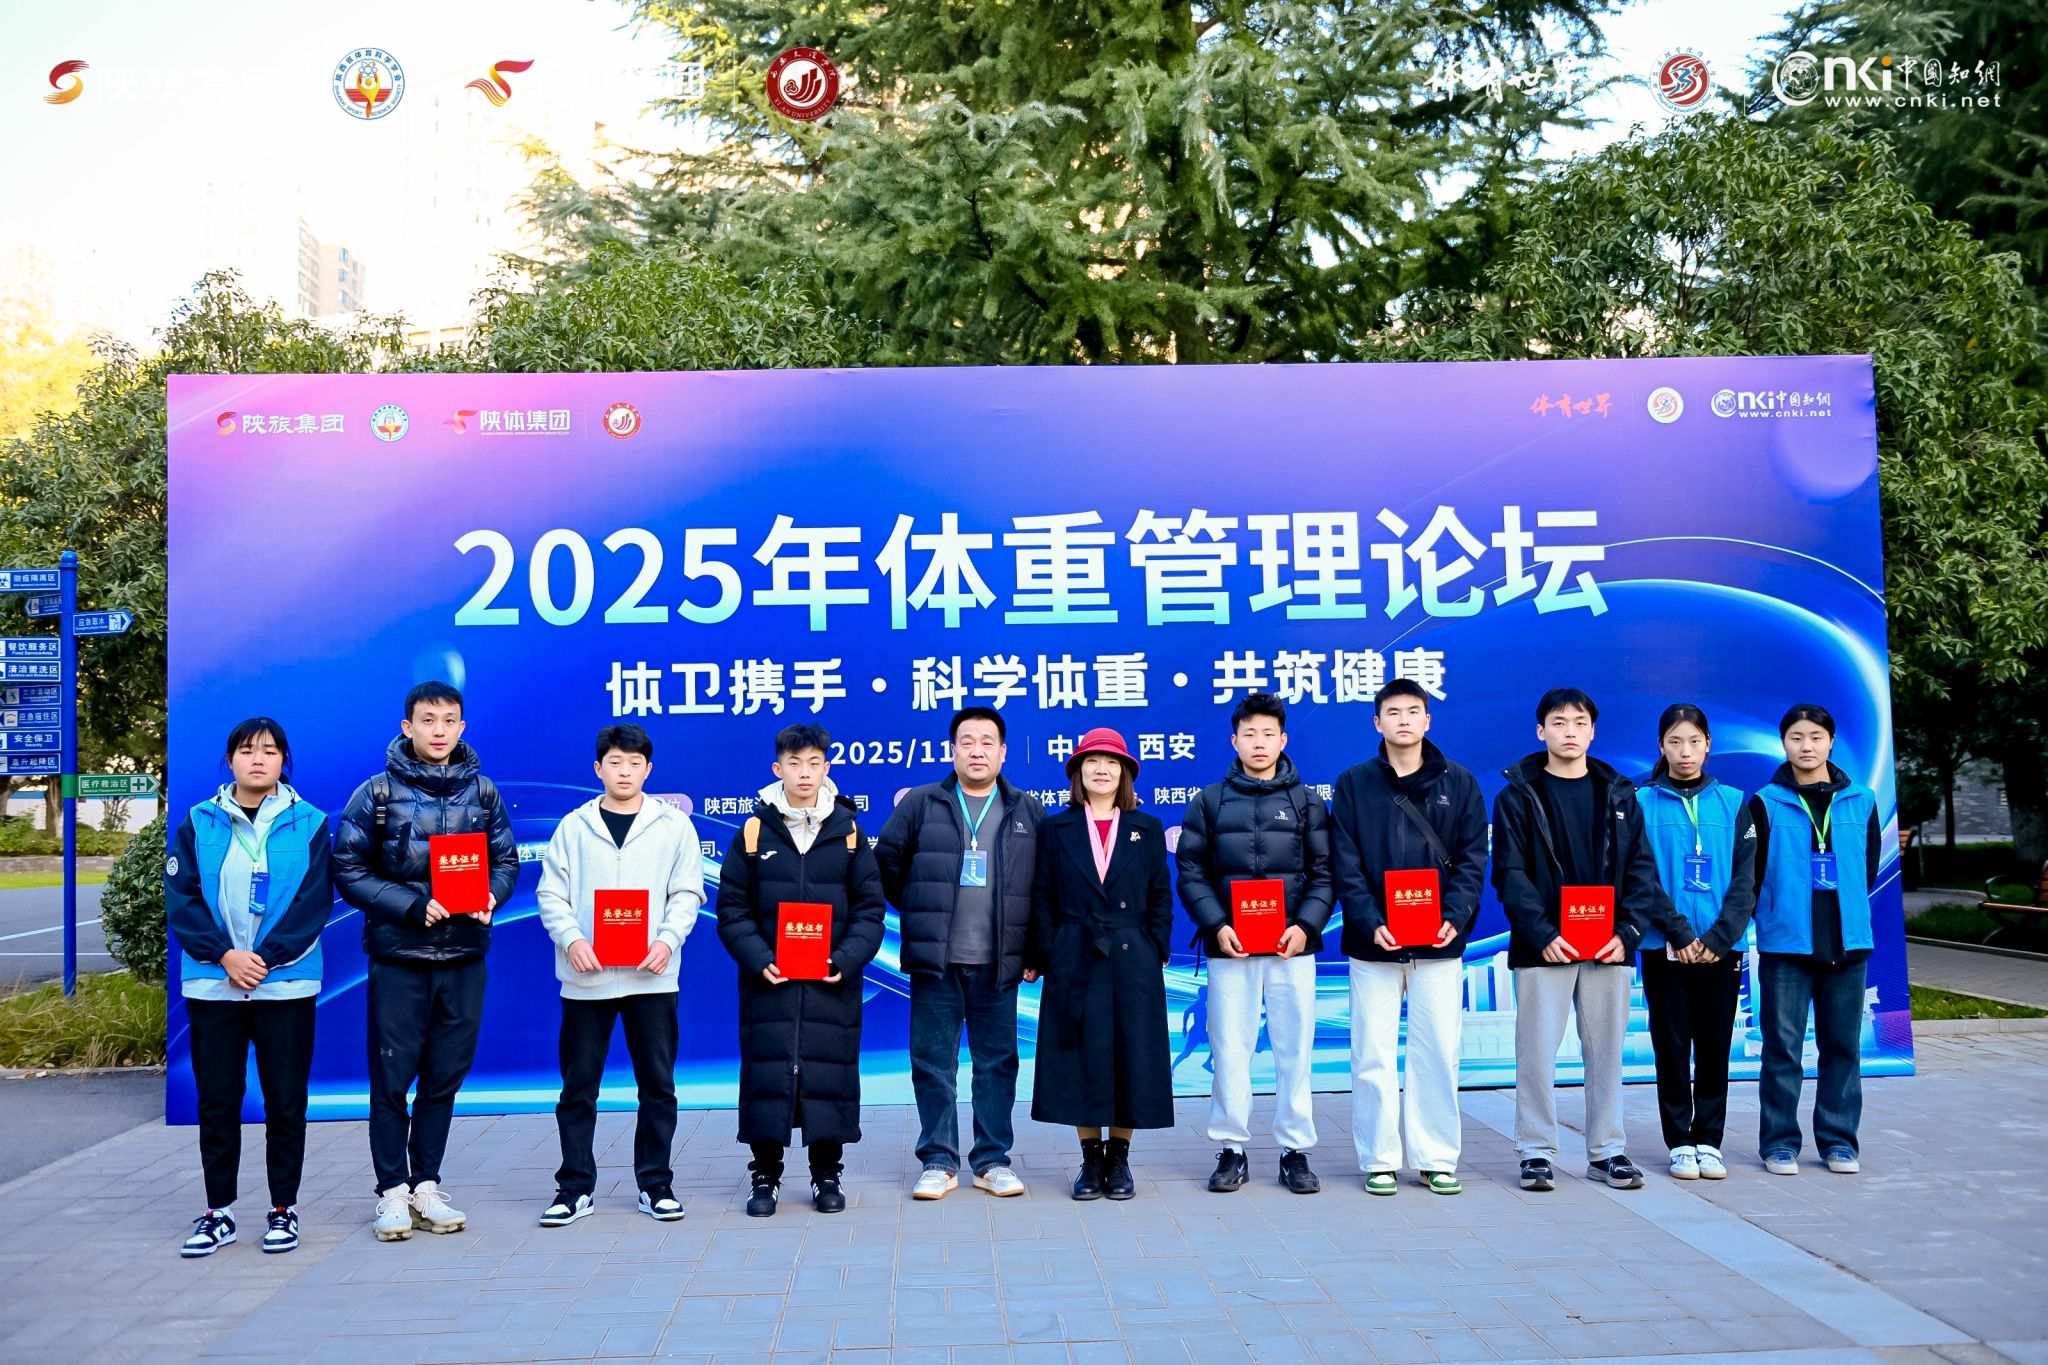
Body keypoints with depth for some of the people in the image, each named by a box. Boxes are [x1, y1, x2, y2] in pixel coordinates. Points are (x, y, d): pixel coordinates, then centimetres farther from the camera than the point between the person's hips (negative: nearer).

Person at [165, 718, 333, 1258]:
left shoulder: (309, 824, 1)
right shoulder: (200, 822, 5)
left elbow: (315, 902, -4)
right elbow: (180, 896, -1)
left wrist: (265, 959, -13)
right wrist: (223, 955, -12)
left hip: (287, 984, -1)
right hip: (212, 984, 1)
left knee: (285, 1101, 4)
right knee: (217, 1101, 7)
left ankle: (283, 1209, 16)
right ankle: (218, 1212, 18)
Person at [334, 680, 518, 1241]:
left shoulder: (482, 792, 6)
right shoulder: (377, 793, -3)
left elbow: (506, 862, 11)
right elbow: (349, 872, -4)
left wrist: (489, 895, -10)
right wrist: (413, 906, -15)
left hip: (464, 956, 3)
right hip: (397, 954, -3)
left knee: (445, 1074, 9)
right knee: (392, 1075, 2)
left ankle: (426, 1185, 21)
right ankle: (392, 1191, 14)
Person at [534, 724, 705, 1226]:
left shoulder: (674, 825, 5)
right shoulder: (574, 826, 6)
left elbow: (687, 893, 3)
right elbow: (551, 894, 3)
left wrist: (668, 939, -14)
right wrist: (571, 939, -14)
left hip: (651, 976, 0)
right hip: (585, 977, 0)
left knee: (657, 1084, 5)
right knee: (578, 1086, 5)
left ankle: (655, 1183, 17)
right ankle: (576, 1186, 16)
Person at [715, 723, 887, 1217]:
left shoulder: (848, 831, 4)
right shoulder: (754, 831, 2)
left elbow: (869, 908, 4)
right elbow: (732, 908, 2)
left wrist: (846, 960, -10)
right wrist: (758, 959, -12)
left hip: (832, 984, 1)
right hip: (768, 981, 0)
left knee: (830, 1075, 5)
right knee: (766, 1073, 3)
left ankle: (827, 1175, 19)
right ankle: (765, 1177, 15)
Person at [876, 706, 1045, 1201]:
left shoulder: (1028, 813, 8)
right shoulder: (920, 804, 5)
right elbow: (886, 864, 8)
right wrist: (919, 912, 7)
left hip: (999, 963, 1)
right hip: (934, 960, 0)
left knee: (997, 1061, 6)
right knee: (933, 1062, 3)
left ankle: (993, 1161, 17)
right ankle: (938, 1163, 13)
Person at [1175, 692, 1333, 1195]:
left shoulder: (1307, 802, 8)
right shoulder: (1210, 801, 7)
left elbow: (1324, 873, 5)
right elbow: (1190, 871, 4)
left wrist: (1306, 925, -10)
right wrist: (1215, 925, -10)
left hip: (1292, 947, 0)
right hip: (1230, 947, 0)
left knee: (1295, 1051, 4)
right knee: (1229, 1050, 2)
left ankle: (1295, 1150, 14)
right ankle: (1231, 1149, 12)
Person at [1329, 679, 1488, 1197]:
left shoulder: (1458, 782, 6)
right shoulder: (1354, 784, 4)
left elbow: (1472, 859, 2)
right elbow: (1346, 866, -1)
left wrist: (1454, 917, -12)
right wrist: (1370, 923, -14)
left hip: (1440, 944, 1)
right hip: (1373, 944, 0)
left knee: (1438, 1054, 4)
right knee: (1373, 1057, 2)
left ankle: (1436, 1159, 14)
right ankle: (1379, 1160, 12)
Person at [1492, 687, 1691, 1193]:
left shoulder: (1619, 795, 11)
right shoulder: (1518, 795, 2)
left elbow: (1640, 869, 7)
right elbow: (1510, 873, -5)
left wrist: (1627, 933, -7)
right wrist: (1542, 935, -15)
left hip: (1609, 946, 3)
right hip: (1543, 948, -2)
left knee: (1606, 1051, 7)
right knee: (1537, 1052, -1)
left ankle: (1607, 1150, 17)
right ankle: (1536, 1151, 9)